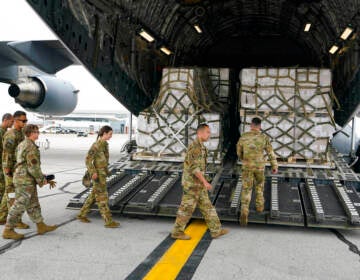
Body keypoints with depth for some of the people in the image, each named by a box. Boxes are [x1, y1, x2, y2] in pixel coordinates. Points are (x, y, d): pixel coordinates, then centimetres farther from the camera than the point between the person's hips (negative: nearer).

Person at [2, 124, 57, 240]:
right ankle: (8, 231, 7)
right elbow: (33, 167, -22)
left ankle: (41, 226, 21)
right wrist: (41, 180, -8)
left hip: (23, 179, 10)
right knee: (19, 206, -2)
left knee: (33, 205, 14)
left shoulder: (22, 145, 14)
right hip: (25, 181, -10)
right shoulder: (31, 147, -18)